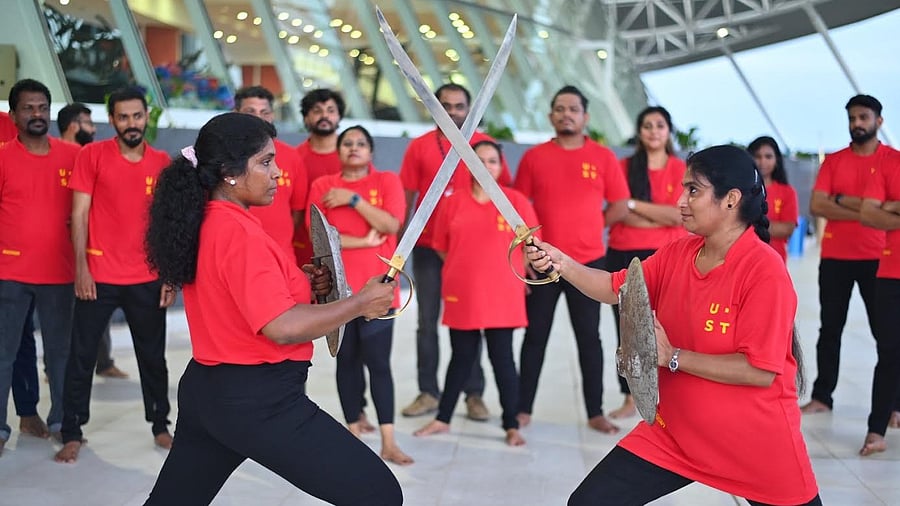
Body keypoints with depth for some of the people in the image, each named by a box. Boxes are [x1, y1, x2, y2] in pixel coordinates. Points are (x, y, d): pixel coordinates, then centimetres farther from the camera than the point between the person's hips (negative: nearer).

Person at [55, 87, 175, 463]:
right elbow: (79, 214, -3)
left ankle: (160, 426, 26)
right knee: (82, 355, 4)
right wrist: (81, 267, -10)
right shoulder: (92, 155, -3)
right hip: (98, 276, -2)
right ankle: (72, 434, 15)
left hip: (148, 278, 2)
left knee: (153, 356, 12)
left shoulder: (162, 162, 4)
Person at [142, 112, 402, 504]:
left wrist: (297, 283, 10)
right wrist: (360, 303, -15)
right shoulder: (239, 232, -20)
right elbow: (281, 327, -25)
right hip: (258, 402, -10)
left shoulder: (201, 224, 8)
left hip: (206, 389, 10)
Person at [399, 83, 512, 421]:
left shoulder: (484, 145, 2)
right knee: (427, 321, 6)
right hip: (428, 247, 1)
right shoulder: (419, 146, 3)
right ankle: (428, 392, 15)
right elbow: (406, 196, 5)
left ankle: (474, 395, 14)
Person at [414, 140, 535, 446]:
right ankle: (443, 419, 25)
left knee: (502, 358, 4)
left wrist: (510, 273, 2)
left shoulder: (516, 201, -3)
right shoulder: (453, 202, 2)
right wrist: (466, 270, 8)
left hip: (502, 296, -2)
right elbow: (441, 248, 10)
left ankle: (512, 426, 13)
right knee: (462, 358, 12)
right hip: (461, 295, 2)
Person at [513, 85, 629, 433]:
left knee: (589, 337, 7)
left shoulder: (603, 157, 1)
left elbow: (620, 208, 3)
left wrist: (586, 228, 1)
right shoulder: (534, 157, 2)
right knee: (535, 337, 7)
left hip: (588, 262, 0)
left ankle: (596, 413, 15)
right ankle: (523, 409, 16)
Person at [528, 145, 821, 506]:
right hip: (673, 434, 5)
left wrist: (673, 357, -24)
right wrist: (562, 263, -8)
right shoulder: (676, 254, 0)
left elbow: (761, 371, -24)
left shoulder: (765, 270, -21)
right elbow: (616, 288, 8)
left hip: (757, 445, -5)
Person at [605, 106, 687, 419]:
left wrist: (634, 204, -11)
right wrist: (662, 216, -13)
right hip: (623, 256, 2)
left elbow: (679, 215, -9)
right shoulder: (624, 166, 7)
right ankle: (630, 399, 11)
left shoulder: (680, 169, 4)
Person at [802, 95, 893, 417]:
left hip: (878, 259, -2)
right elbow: (816, 206, -5)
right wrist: (866, 211, -13)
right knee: (830, 329, 7)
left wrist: (843, 200, -11)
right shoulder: (833, 161, 7)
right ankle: (821, 397, 14)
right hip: (834, 258, 2)